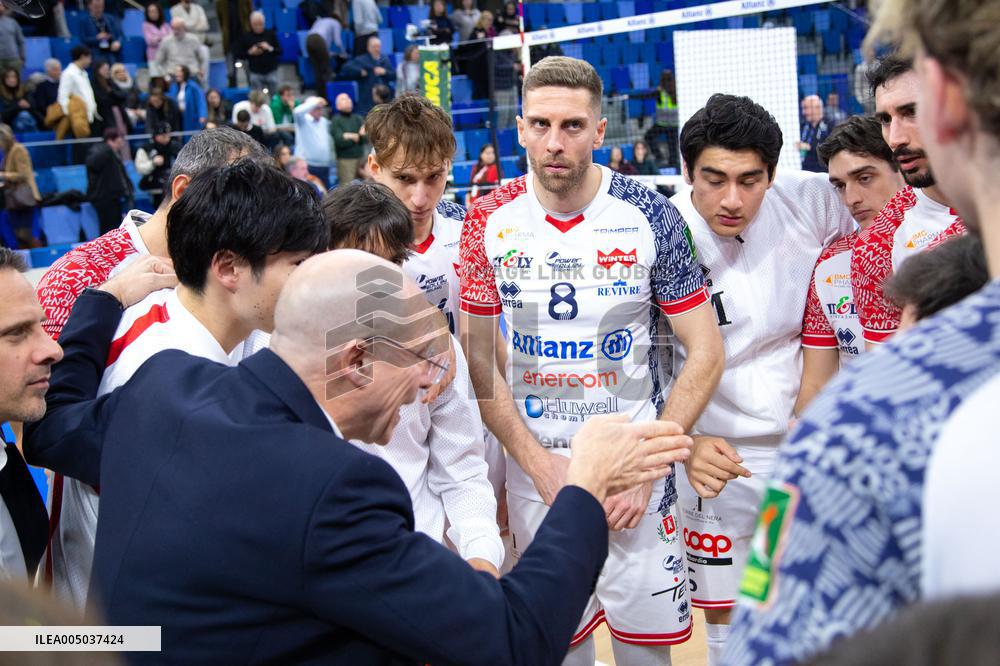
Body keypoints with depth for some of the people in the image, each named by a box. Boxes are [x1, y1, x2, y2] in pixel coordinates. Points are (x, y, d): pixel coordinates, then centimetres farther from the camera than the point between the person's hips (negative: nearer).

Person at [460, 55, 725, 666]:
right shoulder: (490, 221, -4)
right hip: (533, 463, 1)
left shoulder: (651, 216, -9)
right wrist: (539, 463, -9)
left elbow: (706, 355, -5)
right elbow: (479, 360, 0)